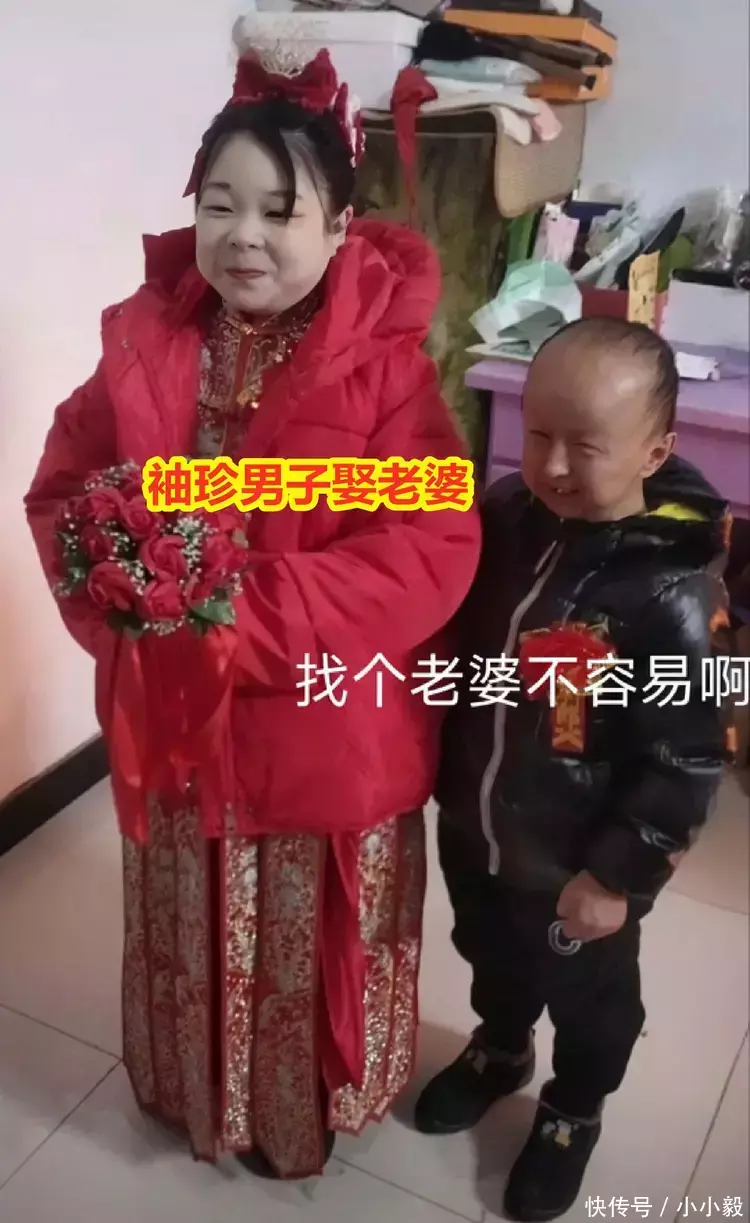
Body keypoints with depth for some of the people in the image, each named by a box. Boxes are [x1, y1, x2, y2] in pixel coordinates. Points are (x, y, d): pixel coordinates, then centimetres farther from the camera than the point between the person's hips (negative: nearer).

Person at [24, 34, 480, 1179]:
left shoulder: (383, 359, -16)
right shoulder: (145, 339, -5)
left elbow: (434, 547, -22)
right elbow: (61, 490, 1)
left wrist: (252, 619, -28)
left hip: (329, 734, -3)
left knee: (310, 946, 21)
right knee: (191, 934, 27)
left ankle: (303, 1107, 51)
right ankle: (194, 1087, 57)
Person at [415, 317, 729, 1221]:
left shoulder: (671, 596, -28)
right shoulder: (503, 515, -12)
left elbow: (684, 765, -21)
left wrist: (617, 876, -16)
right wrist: (441, 774, 7)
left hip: (578, 869, -5)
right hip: (471, 828, 5)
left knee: (588, 1001, 23)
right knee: (491, 958, 31)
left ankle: (573, 1114, 52)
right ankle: (499, 1051, 61)